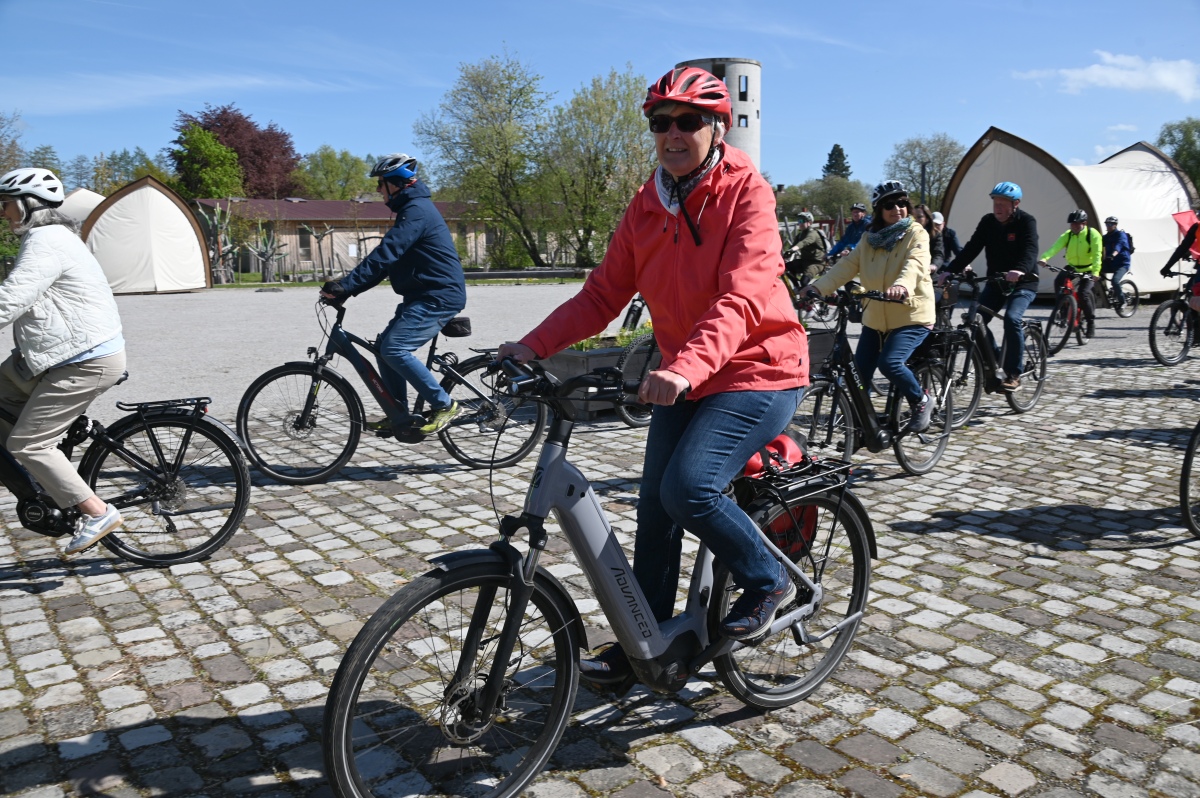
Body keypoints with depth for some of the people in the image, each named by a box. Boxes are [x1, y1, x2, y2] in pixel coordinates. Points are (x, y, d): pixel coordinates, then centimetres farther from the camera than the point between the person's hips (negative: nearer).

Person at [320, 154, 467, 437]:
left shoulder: (416, 210, -14)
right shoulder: (412, 208, 19)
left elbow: (384, 255, -24)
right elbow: (389, 257, 20)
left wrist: (345, 286, -24)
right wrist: (349, 286, 13)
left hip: (439, 295, -10)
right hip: (425, 294, 10)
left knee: (394, 348, -19)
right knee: (385, 346, 8)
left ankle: (444, 405, -10)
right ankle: (401, 417, 13)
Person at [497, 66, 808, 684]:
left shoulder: (745, 192, -13)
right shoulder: (646, 207, 4)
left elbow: (741, 297, -27)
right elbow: (603, 294, 1)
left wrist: (686, 367, -43)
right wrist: (533, 346, -12)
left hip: (758, 372, -6)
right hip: (681, 377, 6)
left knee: (688, 487, -22)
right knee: (654, 505, 6)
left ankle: (767, 581, 7)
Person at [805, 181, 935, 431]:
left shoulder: (916, 234, -5)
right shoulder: (871, 238, 8)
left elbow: (915, 264, -25)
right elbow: (847, 265, -3)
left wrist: (901, 285, -48)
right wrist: (818, 287, -20)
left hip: (911, 315, -5)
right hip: (875, 317, 5)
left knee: (889, 362, -23)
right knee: (861, 368, 1)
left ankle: (921, 402, 3)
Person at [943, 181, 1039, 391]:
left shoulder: (1026, 222, -14)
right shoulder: (988, 222, 0)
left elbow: (1030, 251, -30)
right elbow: (971, 248, -8)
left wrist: (1020, 271, -51)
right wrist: (951, 270, -23)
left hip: (1023, 283, -5)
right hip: (996, 281, 5)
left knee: (1012, 319, -27)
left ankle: (1013, 375, -16)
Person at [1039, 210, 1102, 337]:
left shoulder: (1093, 234, -14)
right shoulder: (1067, 235, -4)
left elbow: (1097, 255, -24)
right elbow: (1055, 247, -22)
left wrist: (1095, 272, -39)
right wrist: (1044, 257, -42)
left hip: (1088, 270, -4)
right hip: (1072, 267, 4)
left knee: (1083, 293, -22)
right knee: (1058, 282, -24)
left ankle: (1091, 322, -3)